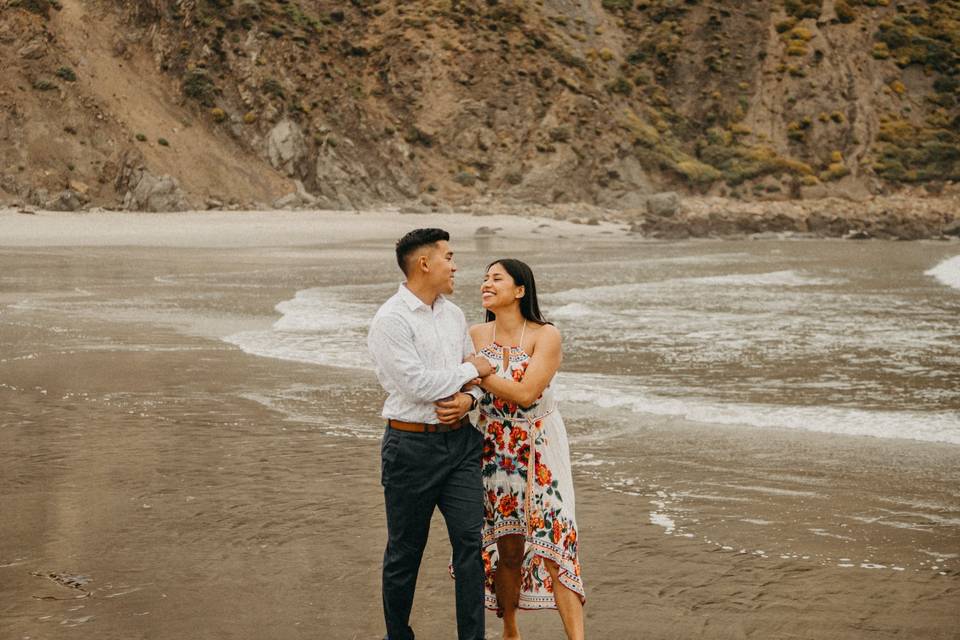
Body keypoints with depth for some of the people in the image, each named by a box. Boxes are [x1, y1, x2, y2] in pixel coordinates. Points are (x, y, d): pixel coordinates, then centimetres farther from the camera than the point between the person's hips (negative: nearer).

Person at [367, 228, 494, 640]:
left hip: (460, 441, 6)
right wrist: (470, 370, -7)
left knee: (472, 539, -2)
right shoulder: (390, 321, -12)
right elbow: (417, 383, -20)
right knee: (405, 551, 7)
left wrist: (468, 399, -6)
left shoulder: (453, 314, 12)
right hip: (412, 446, -6)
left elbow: (479, 375, 16)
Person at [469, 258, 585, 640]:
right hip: (493, 448, 3)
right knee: (505, 547, 8)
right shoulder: (476, 335, 1)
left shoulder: (546, 336, -12)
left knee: (552, 540, -10)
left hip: (539, 449, -3)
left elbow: (525, 393, -21)